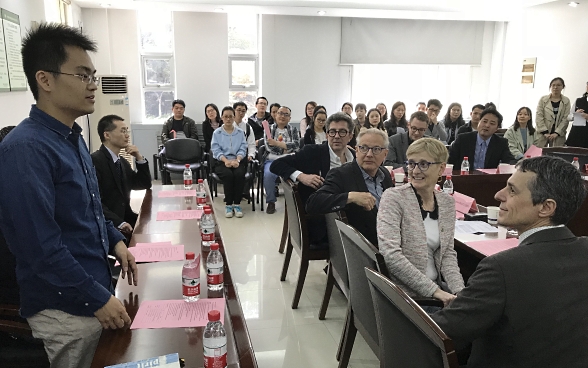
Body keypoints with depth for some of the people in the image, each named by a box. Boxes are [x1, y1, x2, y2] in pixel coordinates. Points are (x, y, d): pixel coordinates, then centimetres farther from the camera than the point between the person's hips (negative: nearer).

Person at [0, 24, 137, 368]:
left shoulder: (73, 138, 7)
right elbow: (41, 246, -25)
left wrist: (115, 240, 6)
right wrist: (98, 298, -19)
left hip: (95, 292, 8)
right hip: (65, 310, -8)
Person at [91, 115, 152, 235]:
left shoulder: (123, 162, 14)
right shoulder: (95, 161, -13)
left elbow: (145, 184, 17)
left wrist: (139, 158, 4)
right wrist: (119, 223, -29)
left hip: (126, 220, 9)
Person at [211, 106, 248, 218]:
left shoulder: (240, 132, 15)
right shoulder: (217, 133, 11)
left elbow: (243, 148, 4)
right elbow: (216, 150, -1)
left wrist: (237, 160, -17)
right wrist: (226, 160, -20)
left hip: (237, 161, 1)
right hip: (221, 161, -1)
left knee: (239, 174, -32)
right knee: (228, 174, -33)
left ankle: (237, 203, -21)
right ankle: (228, 204, -21)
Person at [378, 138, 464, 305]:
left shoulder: (447, 203, 7)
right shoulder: (393, 197, -11)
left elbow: (448, 254, 9)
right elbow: (390, 254, -20)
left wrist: (459, 290, -8)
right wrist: (434, 290, -21)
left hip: (438, 288, 6)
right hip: (405, 295, -6)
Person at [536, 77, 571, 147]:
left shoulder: (566, 101, 7)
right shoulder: (543, 99, 6)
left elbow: (566, 119, 0)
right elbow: (539, 116, -1)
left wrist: (557, 133, -11)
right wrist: (545, 132, -10)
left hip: (558, 135, 0)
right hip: (543, 134, 0)